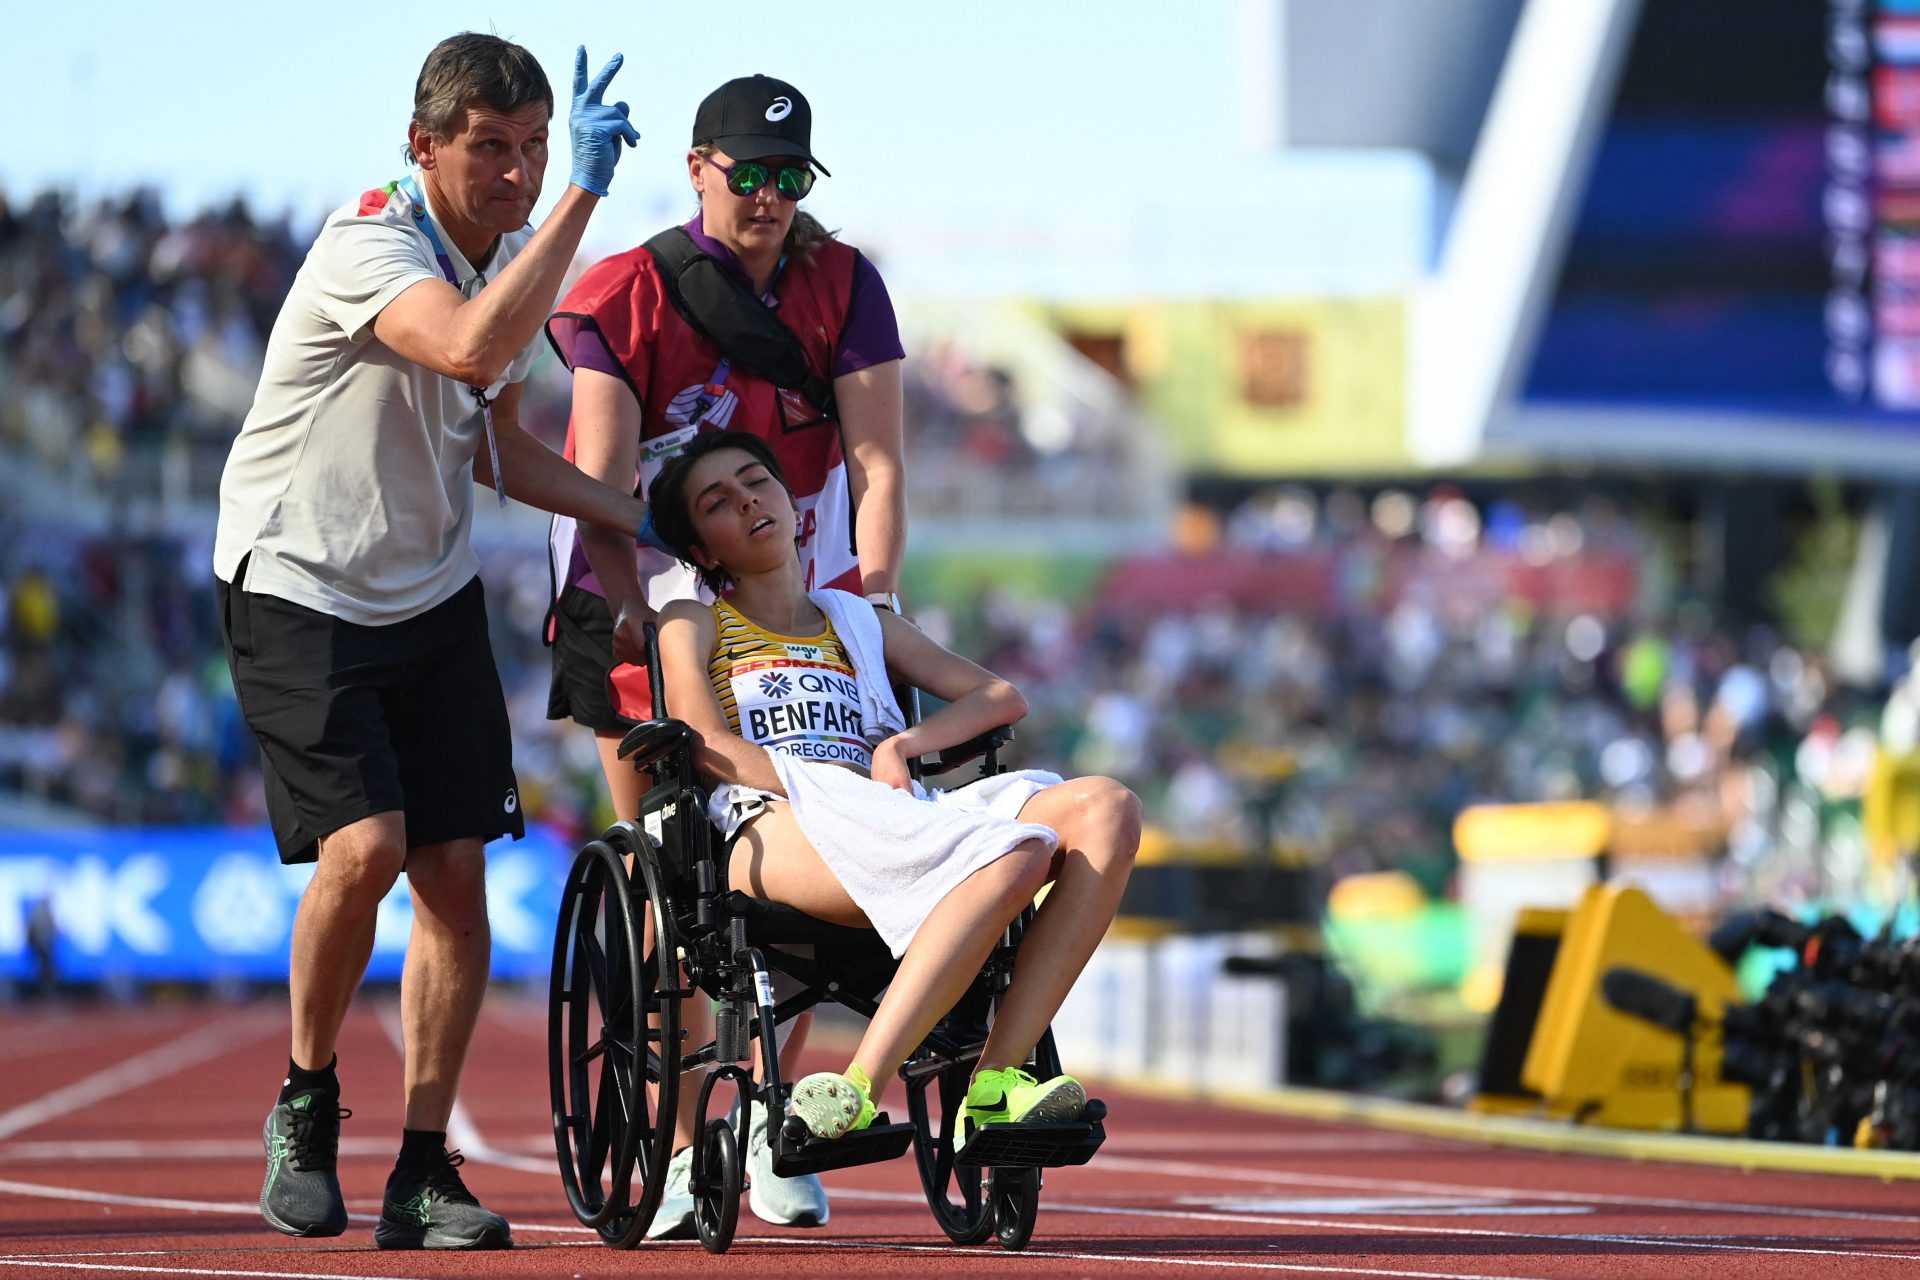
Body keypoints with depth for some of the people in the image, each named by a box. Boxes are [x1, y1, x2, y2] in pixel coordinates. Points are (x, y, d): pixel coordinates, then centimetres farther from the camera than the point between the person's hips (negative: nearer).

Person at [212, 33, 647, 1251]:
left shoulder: (515, 255, 5)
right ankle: (307, 1106, 3)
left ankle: (425, 1172, 4)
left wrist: (639, 514, 8)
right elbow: (472, 345, -43)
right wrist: (583, 195, -42)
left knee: (456, 869, -3)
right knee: (363, 847, -21)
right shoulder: (369, 248, -21)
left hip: (433, 596, 7)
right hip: (297, 591, -7)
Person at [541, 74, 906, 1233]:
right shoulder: (630, 296, -11)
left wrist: (873, 605, -22)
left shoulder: (844, 286, -4)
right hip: (647, 596, -2)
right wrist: (639, 616, -30)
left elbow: (875, 462, -9)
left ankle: (765, 1119, 8)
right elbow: (599, 480, -17)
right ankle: (674, 1147, -3)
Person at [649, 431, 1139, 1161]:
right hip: (775, 831, -6)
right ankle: (860, 1089, -41)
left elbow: (1003, 699, 24)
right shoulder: (692, 625, 23)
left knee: (1104, 811, -23)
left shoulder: (862, 626, 34)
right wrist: (851, 791, -10)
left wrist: (902, 746, 4)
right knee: (1017, 852, -34)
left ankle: (996, 1081, -33)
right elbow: (708, 746, 2)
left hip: (896, 822, 6)